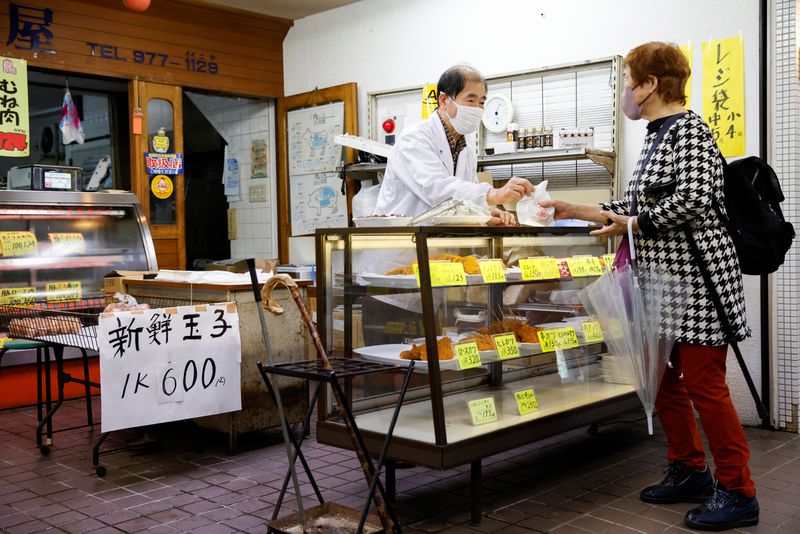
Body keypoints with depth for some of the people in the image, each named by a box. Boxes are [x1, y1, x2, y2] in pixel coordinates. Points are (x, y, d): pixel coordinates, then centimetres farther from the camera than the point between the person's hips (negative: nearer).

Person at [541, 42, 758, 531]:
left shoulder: (688, 128, -11)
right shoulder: (658, 134, 16)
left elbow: (694, 198, -23)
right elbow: (640, 204, 21)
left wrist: (634, 225, -13)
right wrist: (582, 211, 20)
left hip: (696, 277, -10)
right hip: (664, 279, 10)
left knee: (703, 383, -5)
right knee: (663, 379, 13)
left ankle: (738, 492, 7)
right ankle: (689, 472, 26)